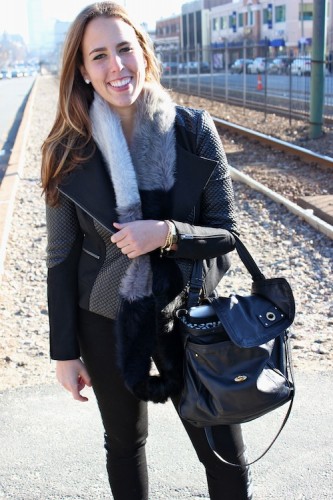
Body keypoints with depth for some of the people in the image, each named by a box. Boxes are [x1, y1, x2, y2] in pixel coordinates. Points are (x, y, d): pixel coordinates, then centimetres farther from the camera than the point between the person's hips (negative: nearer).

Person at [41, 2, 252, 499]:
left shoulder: (195, 131, -11)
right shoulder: (70, 152, -11)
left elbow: (227, 234, -7)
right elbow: (62, 257, -4)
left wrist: (167, 233, -27)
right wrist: (65, 351, -1)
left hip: (187, 314, 0)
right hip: (107, 322, 1)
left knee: (227, 452, 10)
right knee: (125, 443, 21)